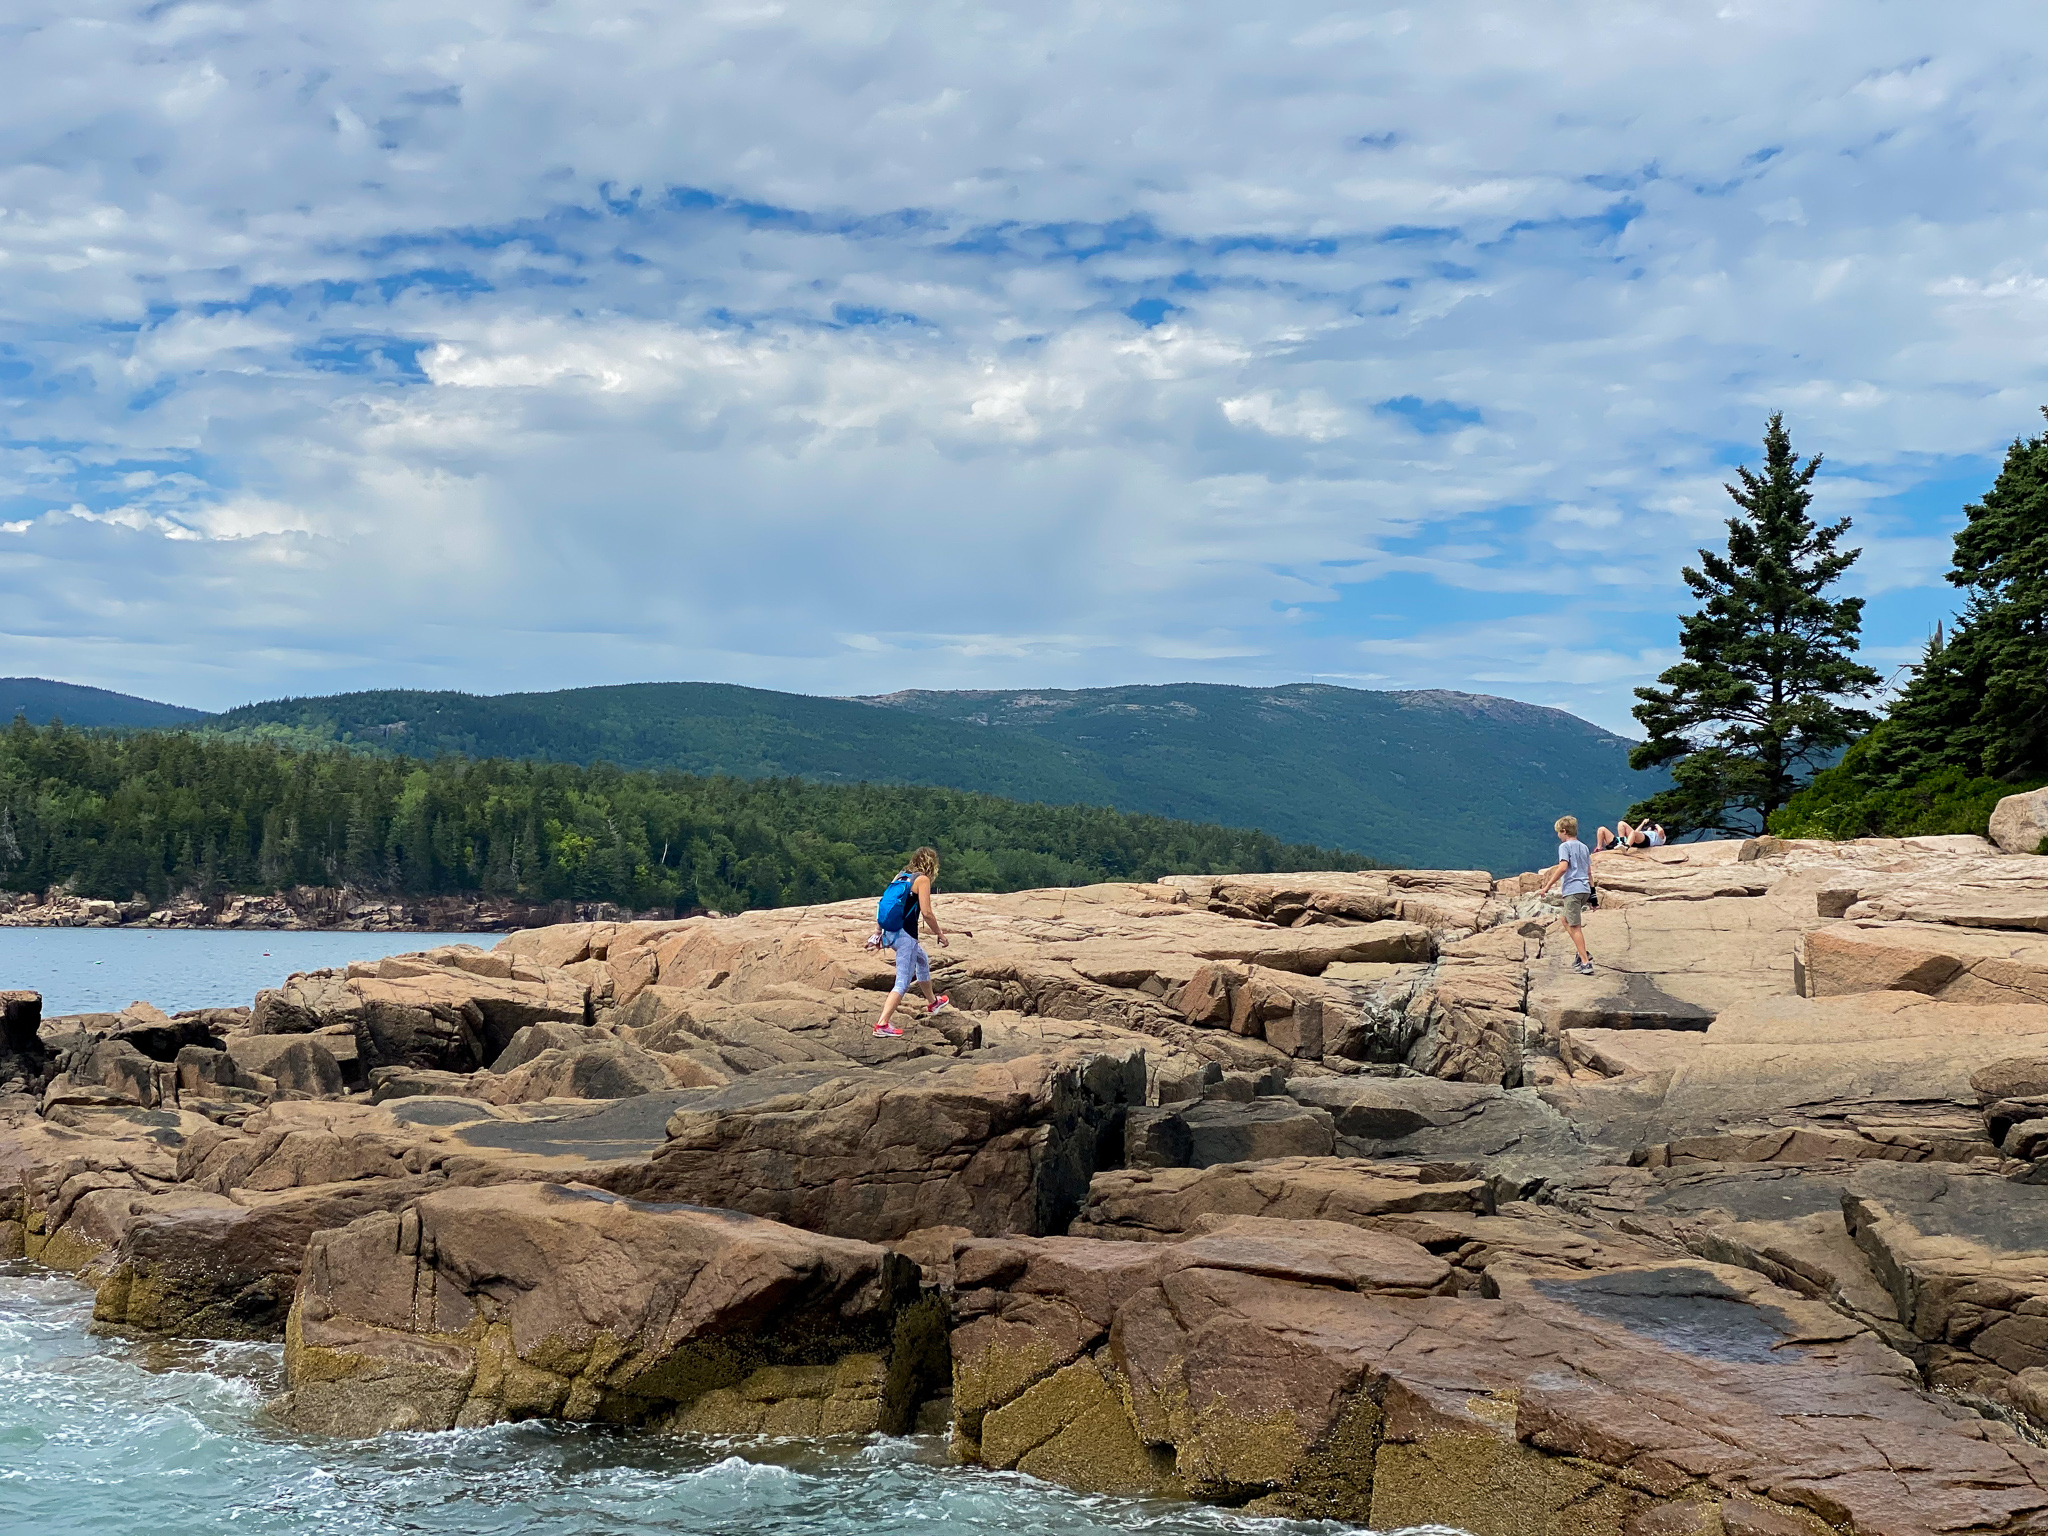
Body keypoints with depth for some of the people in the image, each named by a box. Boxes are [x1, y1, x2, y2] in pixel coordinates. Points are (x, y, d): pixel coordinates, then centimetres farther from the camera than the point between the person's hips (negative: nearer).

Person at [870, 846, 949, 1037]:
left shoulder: (900, 877, 14)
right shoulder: (922, 879, -8)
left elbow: (884, 905, 13)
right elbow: (926, 912, -15)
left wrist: (878, 932, 18)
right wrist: (939, 933, -5)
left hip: (889, 933, 9)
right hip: (905, 935, -9)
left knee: (923, 960, 32)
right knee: (903, 983, -5)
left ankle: (932, 1003, 48)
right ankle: (882, 1024, -15)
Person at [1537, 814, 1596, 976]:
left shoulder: (1565, 846, -6)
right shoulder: (1584, 847, 18)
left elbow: (1563, 867, -18)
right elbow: (1589, 871, 20)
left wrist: (1547, 887, -17)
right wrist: (1592, 890, 26)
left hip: (1572, 889, -8)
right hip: (1585, 889, 8)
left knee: (1575, 926, -5)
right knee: (1567, 920, 21)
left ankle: (1585, 963, -9)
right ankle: (1583, 954, 11)